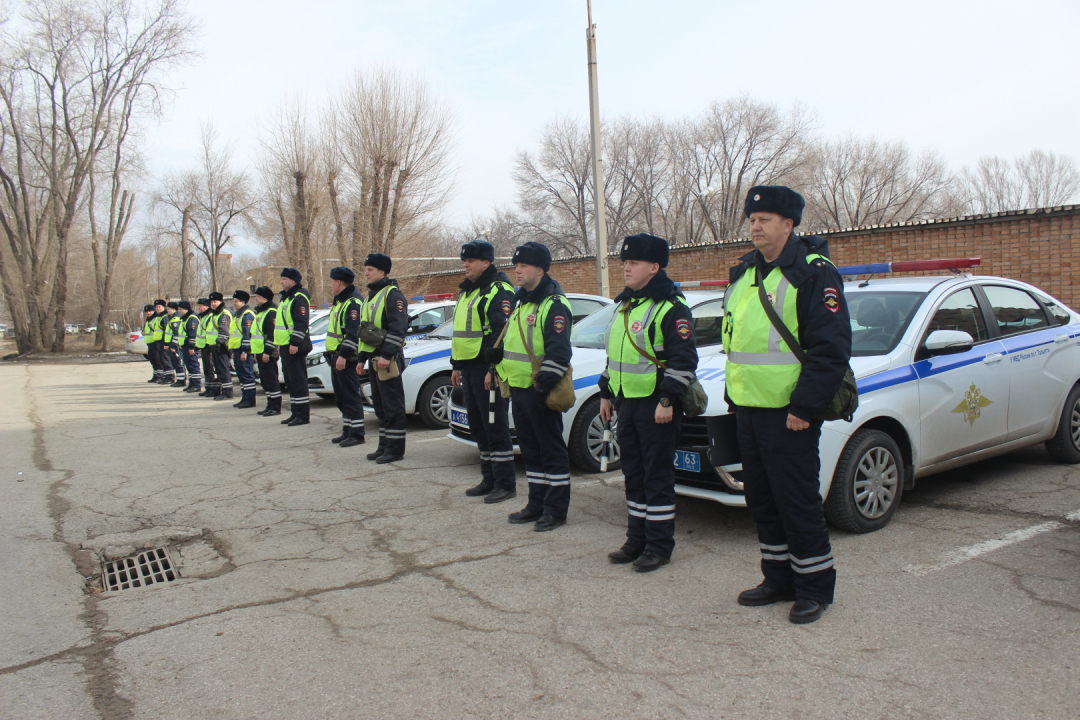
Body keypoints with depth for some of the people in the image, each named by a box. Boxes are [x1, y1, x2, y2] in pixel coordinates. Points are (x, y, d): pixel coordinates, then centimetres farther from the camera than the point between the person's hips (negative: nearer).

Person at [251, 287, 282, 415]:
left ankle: (275, 407, -4)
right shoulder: (260, 311, 21)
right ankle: (270, 405, 19)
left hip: (268, 353, -11)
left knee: (270, 380, -8)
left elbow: (273, 334, -20)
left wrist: (267, 351, -23)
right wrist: (256, 352, 24)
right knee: (264, 380, 13)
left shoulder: (272, 312, -13)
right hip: (260, 352, 11)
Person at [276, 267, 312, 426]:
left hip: (295, 347, -11)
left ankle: (303, 415, -5)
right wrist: (280, 344, 24)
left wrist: (295, 342, -25)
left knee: (298, 380, -8)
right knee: (290, 380, 13)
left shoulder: (299, 298, -13)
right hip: (285, 346, 11)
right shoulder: (286, 298, 20)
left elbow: (301, 323, -21)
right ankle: (295, 413, 19)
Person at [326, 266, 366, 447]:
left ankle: (356, 434, -2)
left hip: (347, 358, -11)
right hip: (336, 356, 11)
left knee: (351, 397, -7)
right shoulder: (340, 301, 20)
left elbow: (353, 333, -23)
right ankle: (347, 431, 23)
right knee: (341, 397, 15)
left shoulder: (353, 303, -15)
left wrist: (343, 354, -28)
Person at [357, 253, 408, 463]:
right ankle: (384, 446, 21)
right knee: (380, 405, 14)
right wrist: (362, 358, 22)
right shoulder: (371, 296, 20)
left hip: (388, 359, -10)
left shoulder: (393, 294, -10)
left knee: (393, 405, -5)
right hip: (374, 358, 10)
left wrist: (387, 355, -25)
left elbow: (397, 328, -19)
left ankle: (395, 449, 0)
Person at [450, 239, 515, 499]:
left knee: (496, 428, -4)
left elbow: (501, 332, -19)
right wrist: (457, 366, 23)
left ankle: (505, 483, 4)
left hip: (488, 369, -10)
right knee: (478, 427, 14)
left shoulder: (498, 290, -10)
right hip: (468, 368, 10)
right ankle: (489, 479, 24)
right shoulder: (467, 292, 20)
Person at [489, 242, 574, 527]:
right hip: (518, 389, 10)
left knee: (551, 451, 0)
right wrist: (498, 354, 10)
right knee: (530, 450, 15)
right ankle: (536, 505, 25)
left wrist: (543, 388, -23)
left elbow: (558, 354, -21)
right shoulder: (521, 302, 17)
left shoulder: (554, 305, -14)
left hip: (539, 393, -9)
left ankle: (555, 510, 9)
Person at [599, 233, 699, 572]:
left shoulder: (670, 307, -12)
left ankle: (659, 545, 11)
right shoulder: (624, 305, 15)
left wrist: (668, 400, -19)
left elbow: (684, 359, -16)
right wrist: (606, 394, 21)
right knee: (633, 474, 14)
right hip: (627, 403, 8)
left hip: (656, 406, -8)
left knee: (657, 475, 0)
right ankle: (637, 539, 24)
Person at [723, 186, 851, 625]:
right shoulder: (744, 273, 14)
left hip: (789, 414, -8)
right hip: (748, 410, 8)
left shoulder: (813, 274, -10)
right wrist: (733, 397, 18)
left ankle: (815, 588, 16)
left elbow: (831, 349, -15)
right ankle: (779, 580, 29)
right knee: (762, 501, 15)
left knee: (798, 503, 0)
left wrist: (804, 407, -19)